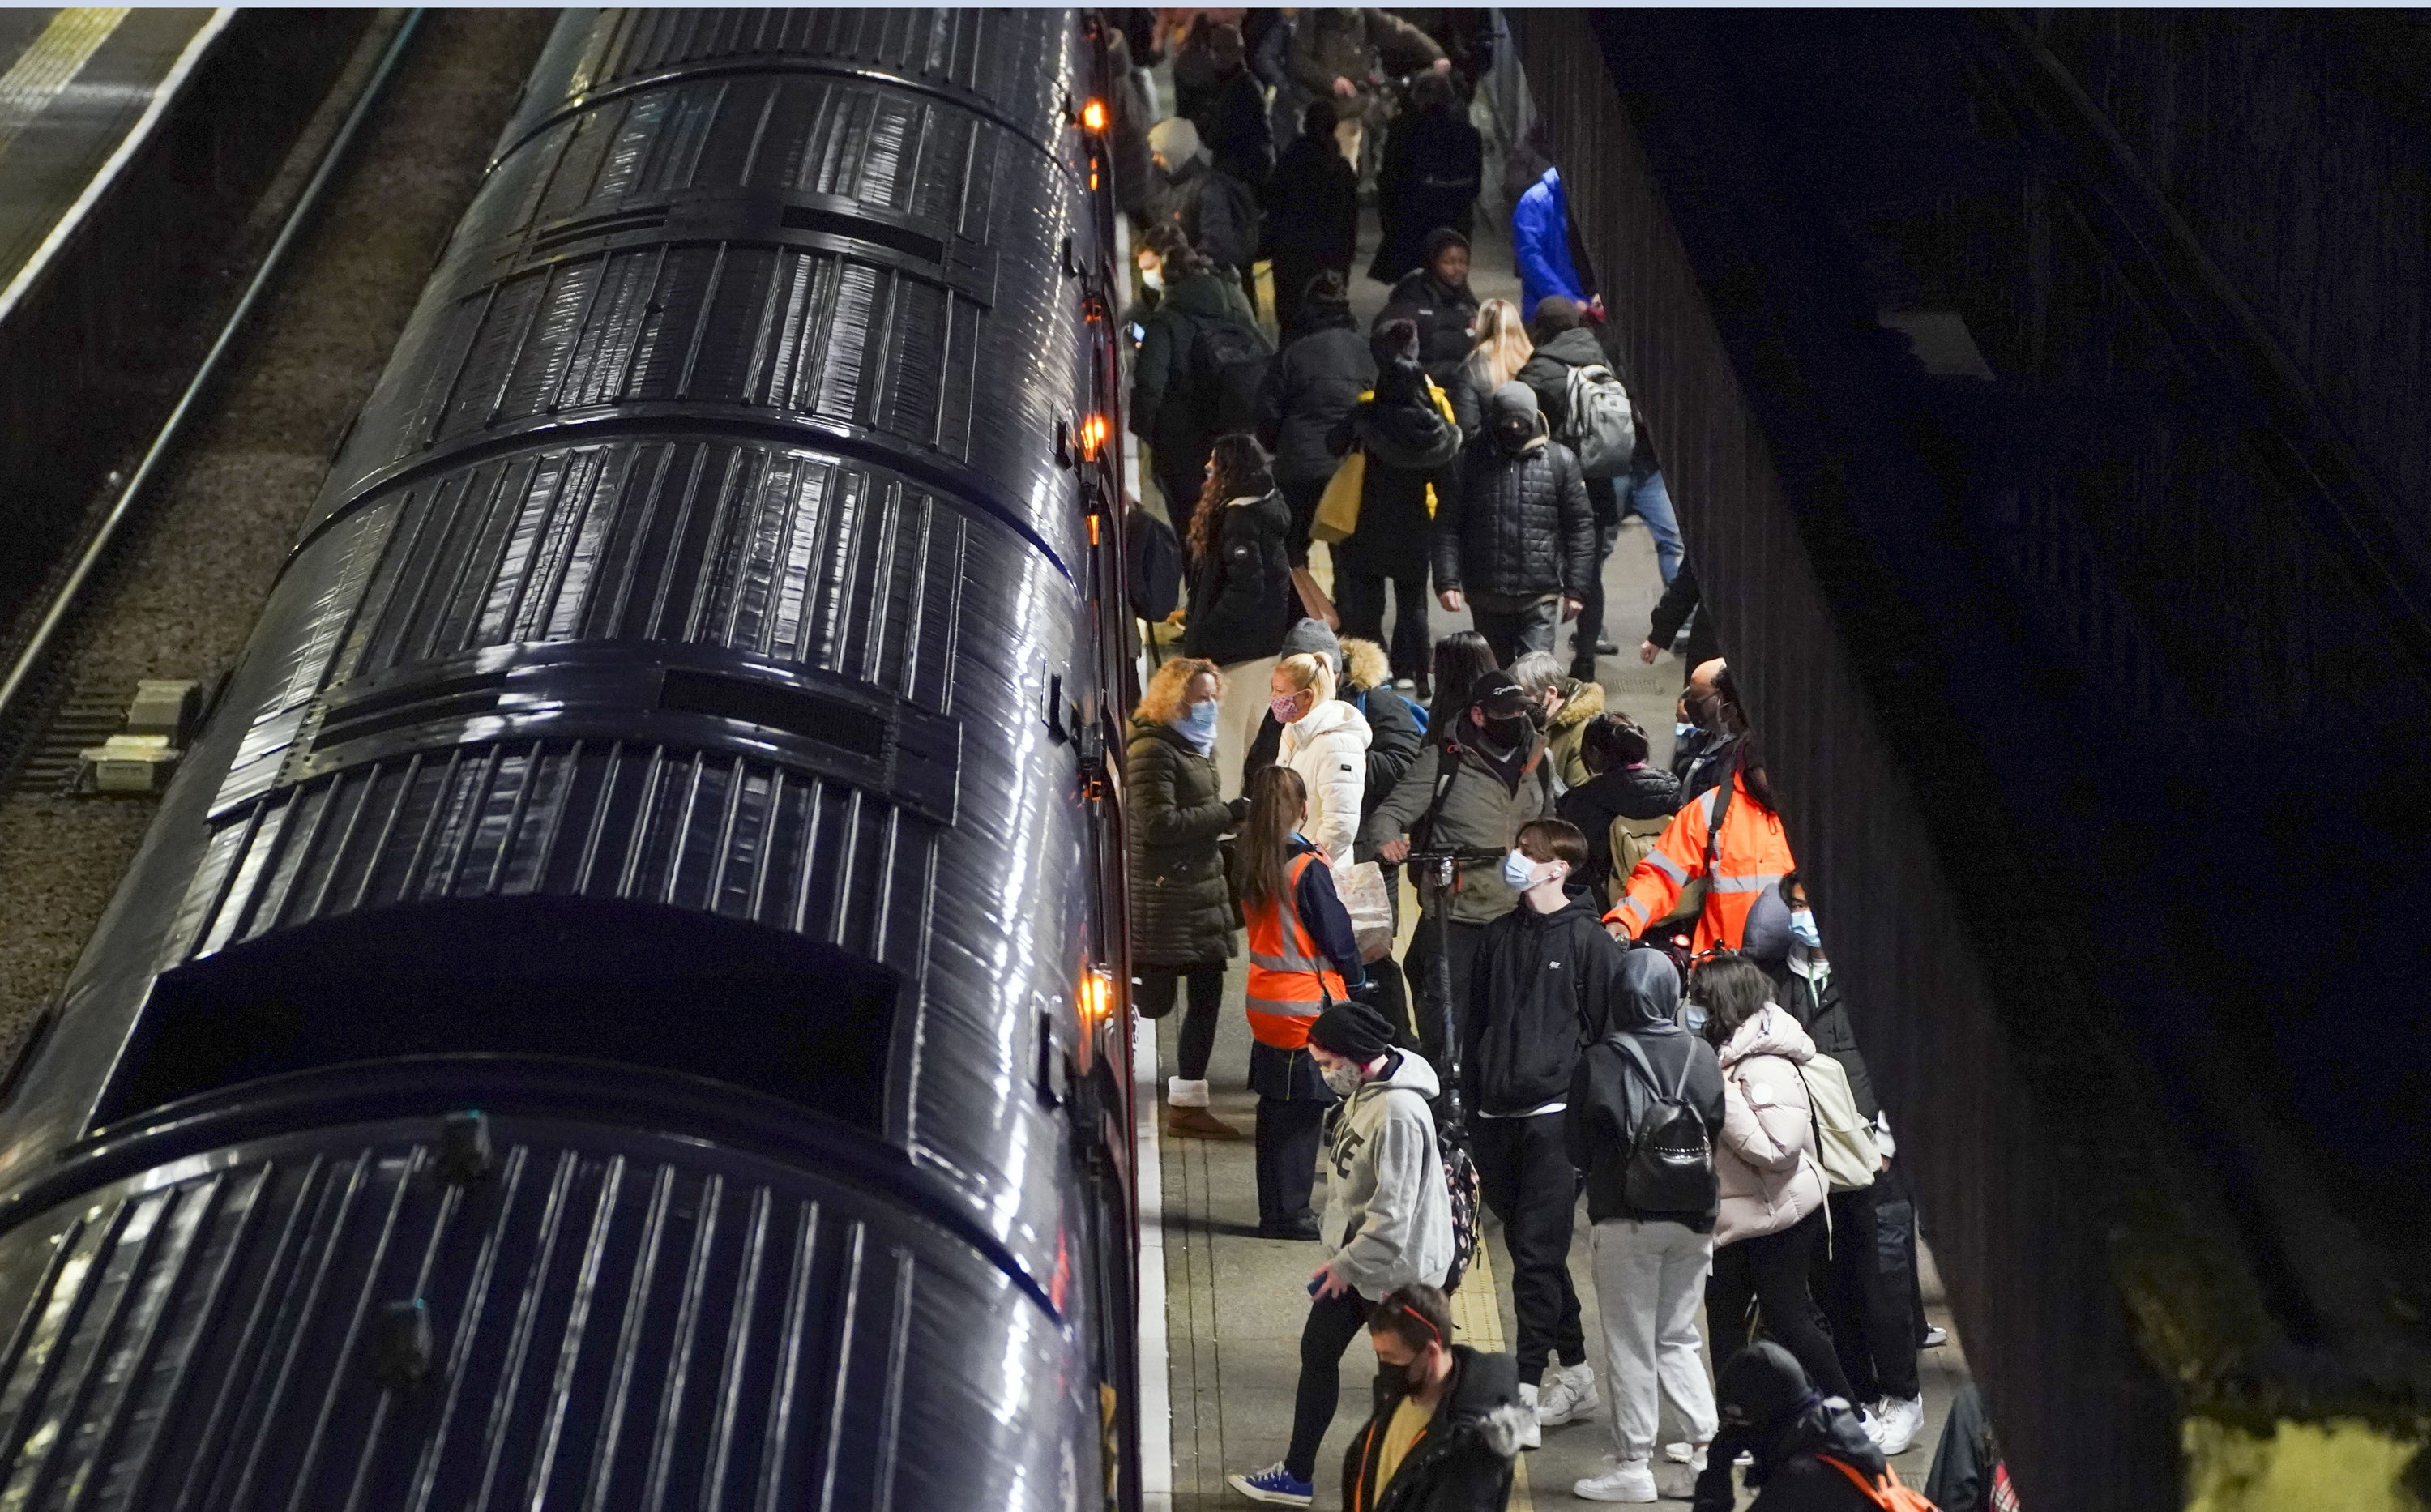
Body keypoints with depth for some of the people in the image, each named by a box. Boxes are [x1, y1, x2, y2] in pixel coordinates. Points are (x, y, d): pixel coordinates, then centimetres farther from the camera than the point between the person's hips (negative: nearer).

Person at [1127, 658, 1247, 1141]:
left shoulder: (1198, 748, 18)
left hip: (1201, 890, 10)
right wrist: (1226, 815, -16)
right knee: (1153, 1000, -8)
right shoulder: (1152, 750, -13)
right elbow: (1157, 824, -21)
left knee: (1207, 992, 11)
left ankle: (1188, 1105, 18)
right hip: (1163, 896, -10)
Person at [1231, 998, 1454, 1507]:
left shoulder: (1398, 1111, -27)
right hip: (1355, 1256, 10)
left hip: (1394, 1268, -10)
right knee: (1317, 1351, 17)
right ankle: (1296, 1474, 29)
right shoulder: (1363, 1092, 3)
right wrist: (1340, 1257, 14)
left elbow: (1392, 1211, -28)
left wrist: (1348, 1264, -19)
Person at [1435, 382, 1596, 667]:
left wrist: (1575, 589, 0)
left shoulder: (1560, 460, 3)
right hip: (1486, 596, 2)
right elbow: (1448, 525, 1)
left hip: (1540, 599, -2)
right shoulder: (1472, 459, 3)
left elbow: (1580, 526, 4)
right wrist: (1447, 581, -9)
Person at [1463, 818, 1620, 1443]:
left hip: (1553, 1116, -7)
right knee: (1533, 1251, 12)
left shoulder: (1588, 939, -4)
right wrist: (1472, 1106, 13)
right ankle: (1574, 1375, 22)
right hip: (1497, 1118, 7)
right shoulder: (1499, 936, 14)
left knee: (1538, 1252, -10)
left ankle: (1525, 1390, -11)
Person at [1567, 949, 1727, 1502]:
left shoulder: (1599, 1062, -11)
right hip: (1694, 1218, 4)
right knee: (1676, 1341, 16)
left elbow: (1578, 1149, -5)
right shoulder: (1701, 1056, -1)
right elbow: (1717, 1131, 2)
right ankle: (1705, 1448, 7)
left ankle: (1633, 1465, 5)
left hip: (1626, 1220, -4)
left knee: (1631, 1346, 4)